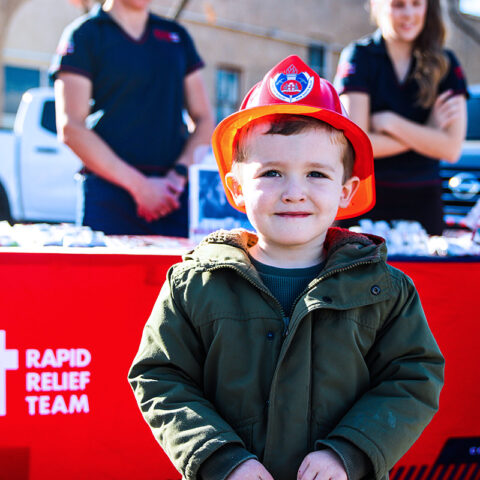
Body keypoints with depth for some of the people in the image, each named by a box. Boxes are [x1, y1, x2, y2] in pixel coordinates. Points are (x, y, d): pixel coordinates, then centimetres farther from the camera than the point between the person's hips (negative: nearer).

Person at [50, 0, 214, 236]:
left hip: (177, 196, 3)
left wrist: (179, 175, -5)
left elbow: (204, 121, 15)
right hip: (109, 191, -3)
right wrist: (139, 185, -11)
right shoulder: (84, 33, 3)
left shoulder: (177, 36, 17)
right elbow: (71, 128, -6)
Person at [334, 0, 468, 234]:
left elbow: (451, 149, -4)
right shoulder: (358, 57, -2)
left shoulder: (444, 64, 5)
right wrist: (427, 132, -6)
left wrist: (390, 122, -10)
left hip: (422, 203, 2)